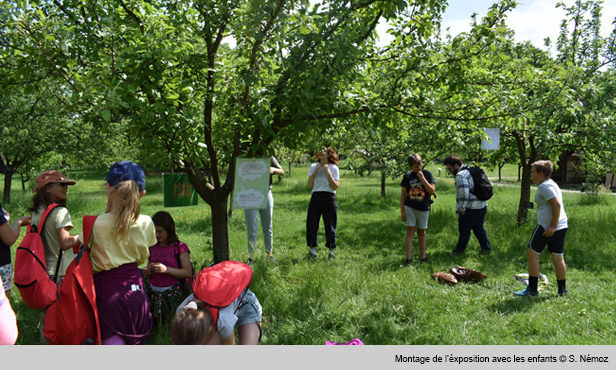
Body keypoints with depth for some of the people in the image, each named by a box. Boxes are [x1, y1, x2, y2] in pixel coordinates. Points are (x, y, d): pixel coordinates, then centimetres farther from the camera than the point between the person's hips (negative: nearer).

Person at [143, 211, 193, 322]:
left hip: (171, 293, -5)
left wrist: (166, 269, -19)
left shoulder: (180, 247, -3)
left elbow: (188, 273, -9)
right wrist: (147, 273, 0)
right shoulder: (153, 248, 14)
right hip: (152, 292, 5)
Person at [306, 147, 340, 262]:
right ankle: (312, 251, 14)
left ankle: (331, 252, 15)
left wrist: (328, 172, -14)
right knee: (311, 224, 0)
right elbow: (309, 185, 4)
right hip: (315, 197, 3)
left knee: (330, 226, 1)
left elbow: (335, 186, -9)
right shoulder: (314, 166, 10)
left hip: (329, 198, -3)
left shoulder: (334, 168, 1)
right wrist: (315, 172, -7)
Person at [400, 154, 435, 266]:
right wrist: (402, 211, -1)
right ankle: (408, 258, 2)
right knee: (410, 231, -4)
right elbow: (403, 194, 3)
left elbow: (432, 191, -9)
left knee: (422, 232, 9)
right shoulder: (408, 176, 0)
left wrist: (422, 179, -18)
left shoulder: (427, 174, -1)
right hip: (409, 207, 0)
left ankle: (423, 257, 20)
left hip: (423, 208, 0)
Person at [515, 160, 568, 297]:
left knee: (532, 254, 1)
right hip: (562, 227, 9)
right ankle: (562, 289, 20)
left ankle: (532, 290, 5)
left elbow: (557, 204, -23)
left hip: (547, 227, -9)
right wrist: (555, 225, 17)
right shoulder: (552, 184, 18)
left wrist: (553, 226, -22)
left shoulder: (545, 186, -13)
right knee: (558, 258, 13)